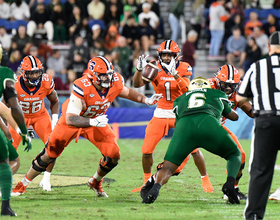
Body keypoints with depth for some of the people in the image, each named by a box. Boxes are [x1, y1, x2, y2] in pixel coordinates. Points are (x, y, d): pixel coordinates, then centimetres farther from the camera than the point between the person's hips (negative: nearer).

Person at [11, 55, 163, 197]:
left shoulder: (115, 82, -23)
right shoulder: (82, 87, -39)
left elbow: (125, 92, 6)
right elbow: (70, 119, -40)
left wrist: (146, 100, -1)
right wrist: (93, 122, -52)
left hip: (96, 121, 4)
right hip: (72, 120, -4)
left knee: (113, 155, -9)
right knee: (49, 154, 1)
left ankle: (96, 182, 21)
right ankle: (23, 184, 20)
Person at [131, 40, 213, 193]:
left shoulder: (183, 68, -8)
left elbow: (187, 90, -23)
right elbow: (137, 84, -14)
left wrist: (175, 74, -36)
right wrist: (139, 69, -32)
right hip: (161, 114, 2)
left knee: (194, 149, -9)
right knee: (147, 150, -4)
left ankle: (205, 180, 10)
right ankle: (147, 182, 16)